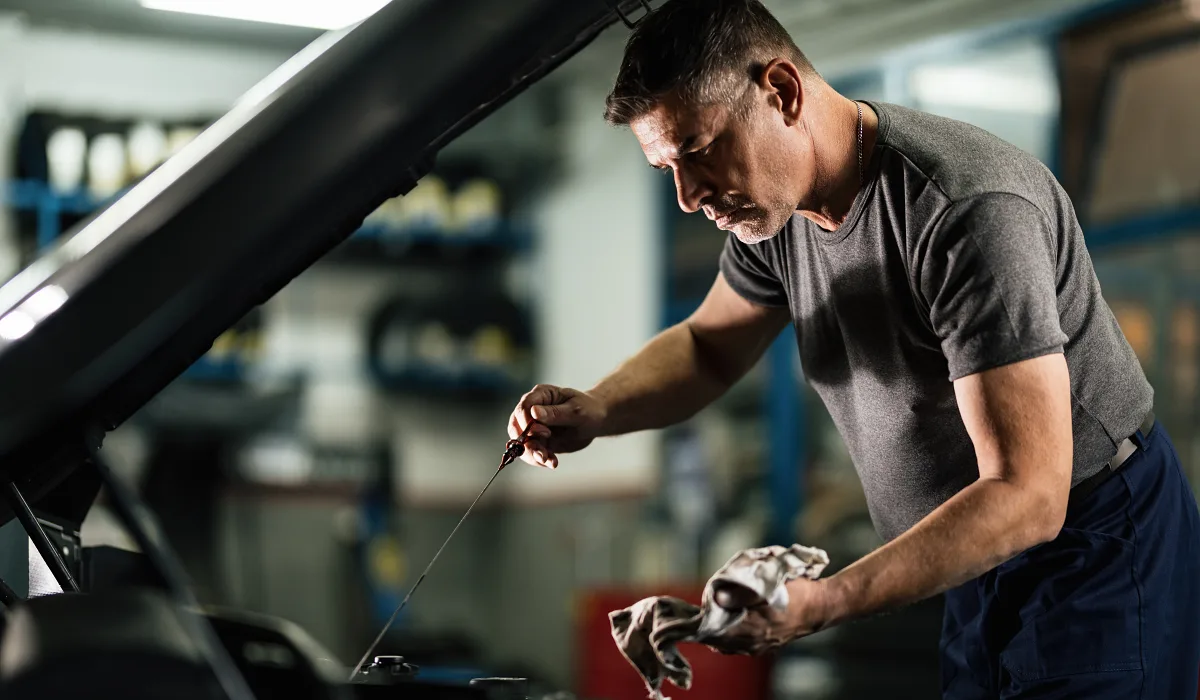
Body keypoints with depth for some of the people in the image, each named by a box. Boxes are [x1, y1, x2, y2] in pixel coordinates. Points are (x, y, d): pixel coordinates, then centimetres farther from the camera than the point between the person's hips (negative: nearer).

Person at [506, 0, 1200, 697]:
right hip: (980, 561, 8)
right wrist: (595, 412, -8)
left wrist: (822, 603, -42)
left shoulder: (971, 212, -31)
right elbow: (709, 346, 15)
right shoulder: (776, 203, -4)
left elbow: (1027, 496, -34)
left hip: (1091, 548, -8)